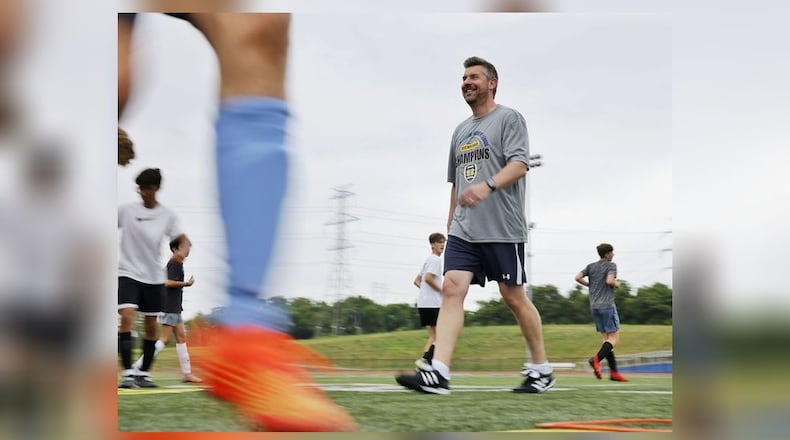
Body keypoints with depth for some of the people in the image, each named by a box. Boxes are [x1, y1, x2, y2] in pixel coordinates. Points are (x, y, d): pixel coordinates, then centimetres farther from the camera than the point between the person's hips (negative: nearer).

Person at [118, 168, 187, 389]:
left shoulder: (167, 215, 1)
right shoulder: (126, 210, -2)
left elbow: (183, 239, -3)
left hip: (154, 277, 2)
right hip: (128, 273, -2)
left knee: (151, 327, 6)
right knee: (127, 317, -21)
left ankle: (143, 373, 20)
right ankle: (128, 373, -22)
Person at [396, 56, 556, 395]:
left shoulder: (509, 118, 0)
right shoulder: (460, 130, 20)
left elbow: (519, 164, -15)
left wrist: (488, 186, -32)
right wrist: (450, 223, 22)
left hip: (503, 229, -6)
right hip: (463, 230, 6)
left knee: (513, 297, 2)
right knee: (451, 290, -10)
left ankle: (541, 369, 18)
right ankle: (438, 374, -18)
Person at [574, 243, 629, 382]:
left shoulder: (591, 266, 12)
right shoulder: (611, 265, -5)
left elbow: (578, 278, 3)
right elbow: (609, 281, -20)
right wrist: (617, 284, 0)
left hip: (594, 306, 7)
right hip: (607, 305, -7)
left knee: (606, 337, 9)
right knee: (614, 336, -3)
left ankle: (614, 372, 5)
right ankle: (596, 359, -25)